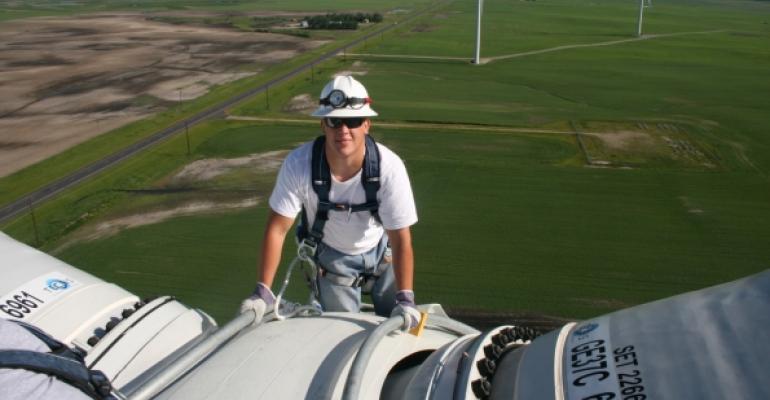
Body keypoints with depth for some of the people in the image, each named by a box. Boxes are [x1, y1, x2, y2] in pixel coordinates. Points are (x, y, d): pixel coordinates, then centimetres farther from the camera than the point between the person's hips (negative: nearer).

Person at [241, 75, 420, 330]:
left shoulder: (389, 166, -31)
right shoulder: (298, 164, -30)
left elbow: (401, 239, -26)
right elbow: (277, 229, -22)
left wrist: (405, 299, -33)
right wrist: (263, 291, -24)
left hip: (381, 251, 1)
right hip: (331, 257, 0)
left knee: (400, 325, 8)